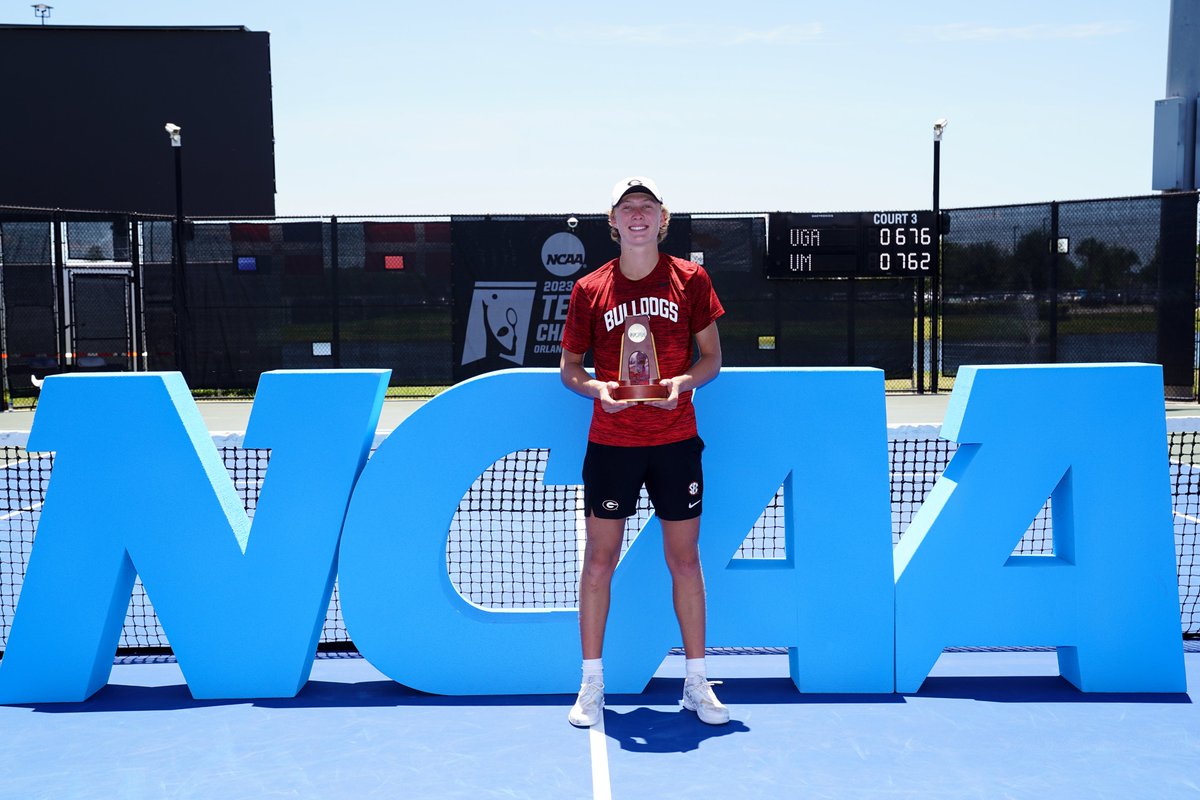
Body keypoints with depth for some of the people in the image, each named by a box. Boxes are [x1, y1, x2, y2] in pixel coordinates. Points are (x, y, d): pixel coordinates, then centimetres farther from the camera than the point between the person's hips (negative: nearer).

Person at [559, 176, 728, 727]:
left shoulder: (690, 279, 2)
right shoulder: (589, 289, 2)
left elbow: (711, 356, 6)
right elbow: (568, 366, 7)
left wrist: (684, 381, -14)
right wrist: (596, 388, -14)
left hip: (676, 441, 0)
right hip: (610, 443, 0)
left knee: (685, 560, 7)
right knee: (599, 560, 4)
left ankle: (696, 682, 20)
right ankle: (592, 685, 16)